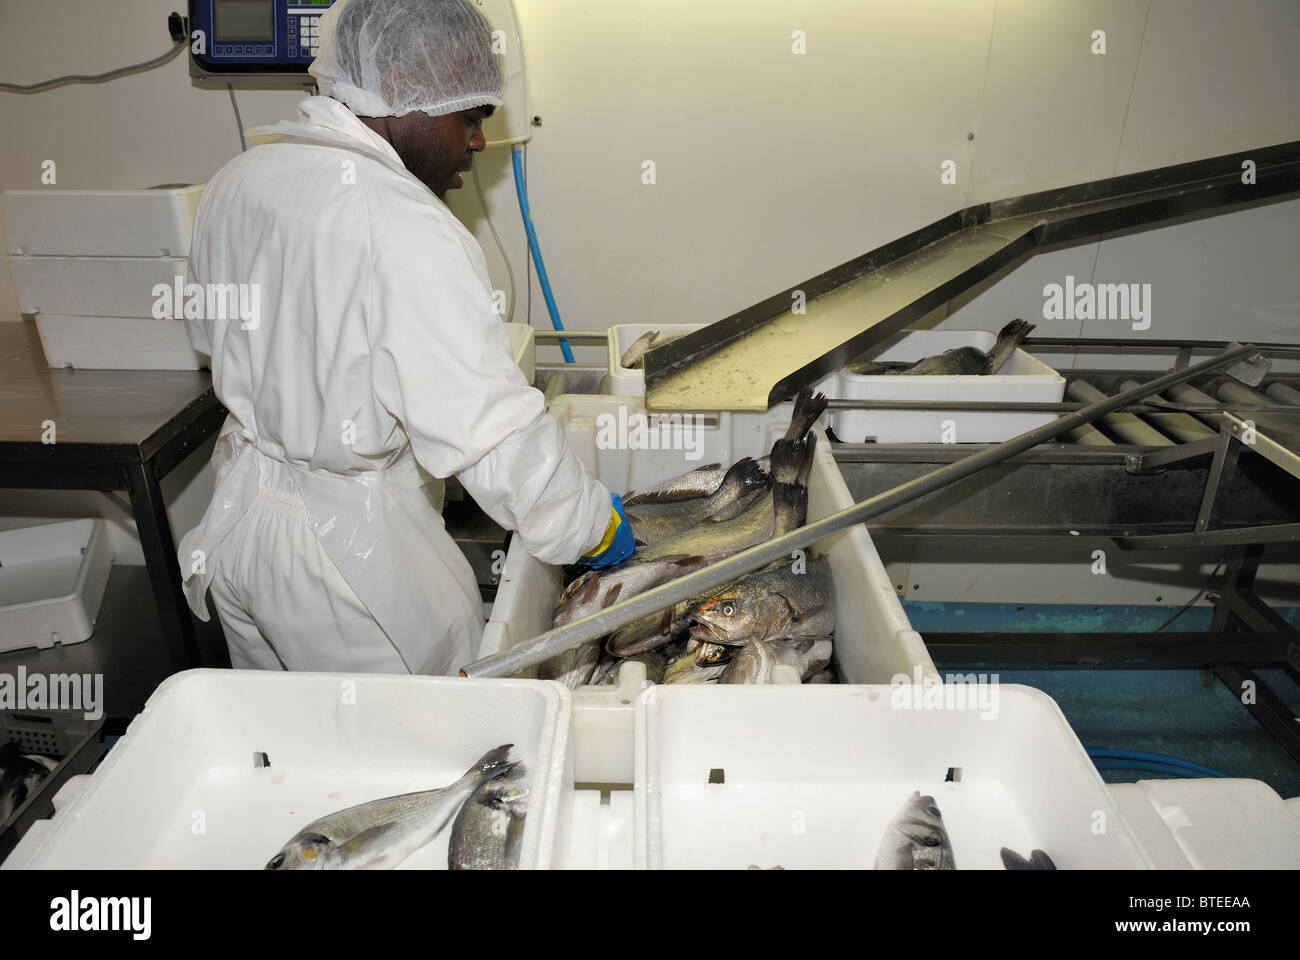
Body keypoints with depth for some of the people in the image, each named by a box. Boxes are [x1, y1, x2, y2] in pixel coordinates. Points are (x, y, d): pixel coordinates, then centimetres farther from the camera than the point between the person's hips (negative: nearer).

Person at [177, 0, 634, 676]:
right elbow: (491, 429, -28)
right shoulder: (408, 233, -27)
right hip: (353, 549, -8)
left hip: (237, 509, 9)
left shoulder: (235, 180, 1)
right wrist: (593, 527, -14)